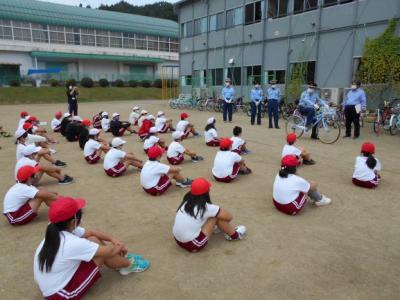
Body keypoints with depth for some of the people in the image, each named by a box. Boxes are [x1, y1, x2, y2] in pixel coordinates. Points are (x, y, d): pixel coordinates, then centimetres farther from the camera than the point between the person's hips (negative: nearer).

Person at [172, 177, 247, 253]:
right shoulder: (207, 207, -15)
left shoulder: (186, 202, 1)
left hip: (179, 241, 7)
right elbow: (229, 217, 0)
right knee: (217, 216, -1)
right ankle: (234, 235, 18)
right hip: (194, 245, -7)